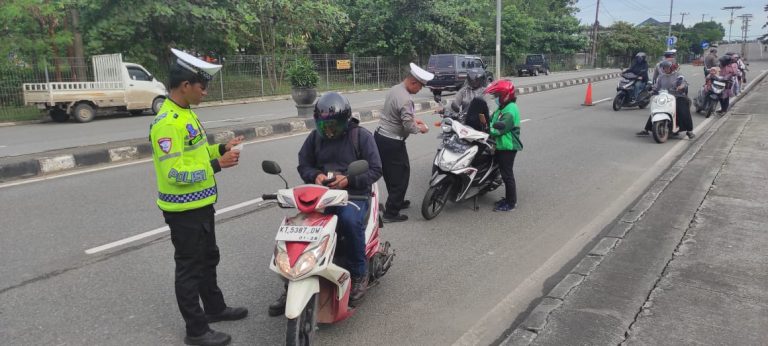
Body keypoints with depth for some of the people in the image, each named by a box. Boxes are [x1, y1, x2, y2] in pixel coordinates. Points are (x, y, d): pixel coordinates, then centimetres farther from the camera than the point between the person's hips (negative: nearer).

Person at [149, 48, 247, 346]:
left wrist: (220, 149, 5)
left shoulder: (186, 113, 8)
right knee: (189, 268, 4)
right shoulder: (167, 122, -23)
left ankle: (214, 308, 41)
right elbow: (174, 173, -28)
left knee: (208, 259, 23)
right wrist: (216, 166, -25)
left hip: (201, 204, 10)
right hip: (183, 209, -10)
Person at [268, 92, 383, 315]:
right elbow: (303, 165, 15)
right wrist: (316, 175, -8)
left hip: (354, 194, -3)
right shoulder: (315, 137, 10)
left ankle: (359, 274, -13)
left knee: (350, 220, -36)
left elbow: (375, 170, -4)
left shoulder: (361, 136, -1)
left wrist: (348, 180, -18)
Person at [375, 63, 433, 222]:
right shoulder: (405, 100, -23)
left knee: (391, 173, 21)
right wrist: (420, 128, -4)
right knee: (401, 175, 1)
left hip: (380, 136, 10)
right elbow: (408, 127, -23)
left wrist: (413, 119, 14)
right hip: (392, 143, -9)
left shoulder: (395, 89, 7)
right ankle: (391, 213, 5)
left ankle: (397, 202, 37)